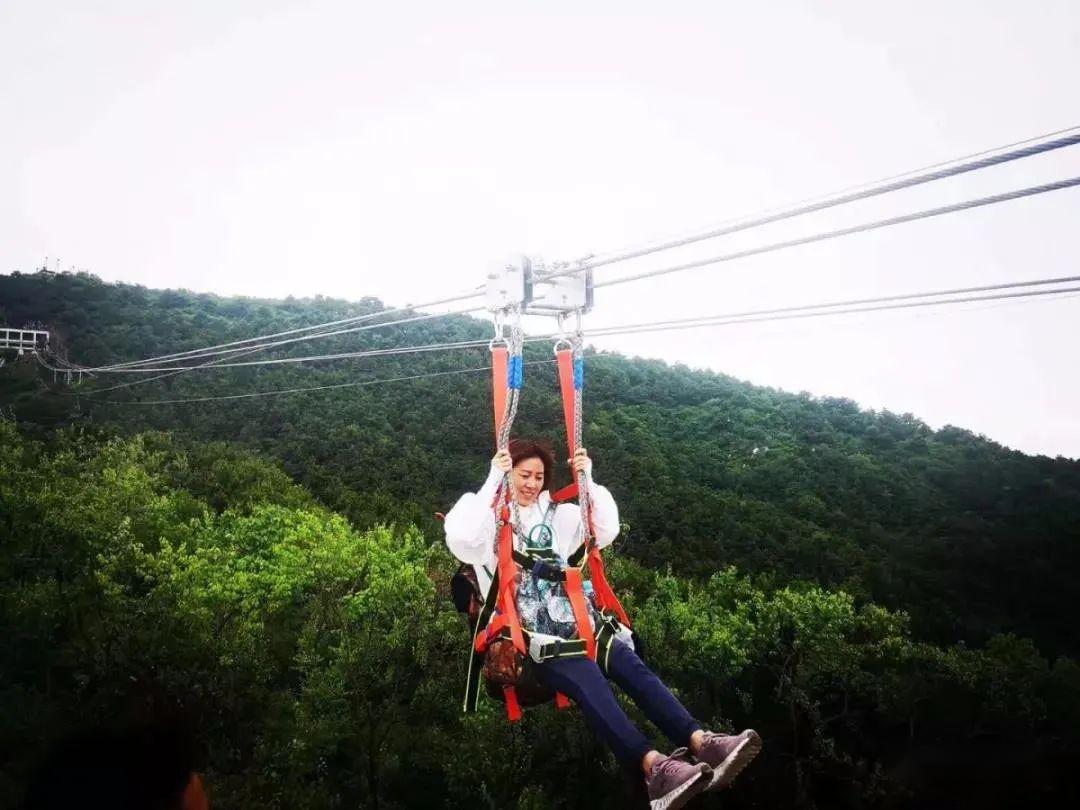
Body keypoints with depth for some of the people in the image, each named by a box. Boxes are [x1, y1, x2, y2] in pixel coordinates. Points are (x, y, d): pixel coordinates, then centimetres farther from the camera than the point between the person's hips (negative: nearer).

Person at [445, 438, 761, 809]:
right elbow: (460, 539, -19)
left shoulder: (556, 514, 21)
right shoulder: (489, 518, 4)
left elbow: (606, 530, 13)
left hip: (570, 623, 5)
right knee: (585, 675, -33)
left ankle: (699, 743, -38)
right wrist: (492, 482, -21)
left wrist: (588, 481, 1)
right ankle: (653, 766, -48)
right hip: (525, 633, -5)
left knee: (629, 664, -23)